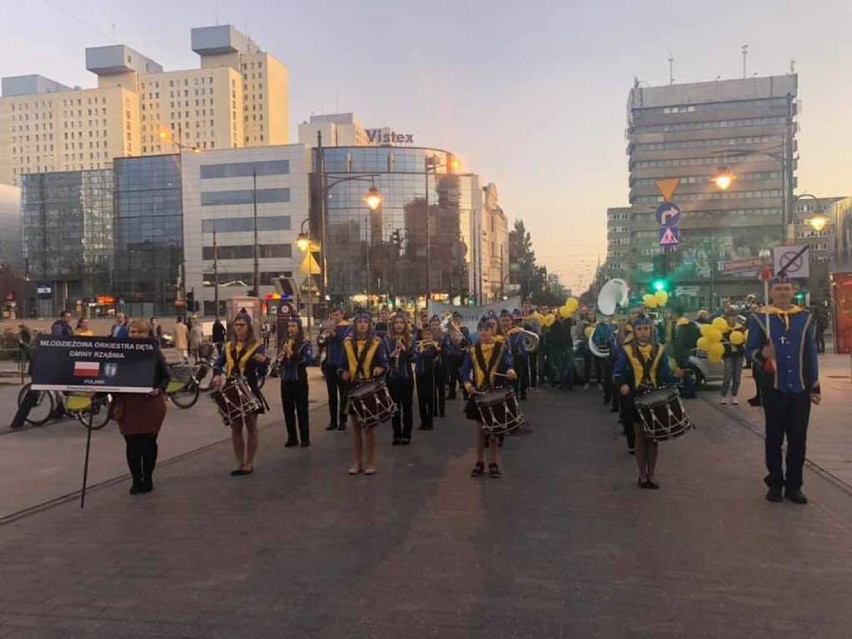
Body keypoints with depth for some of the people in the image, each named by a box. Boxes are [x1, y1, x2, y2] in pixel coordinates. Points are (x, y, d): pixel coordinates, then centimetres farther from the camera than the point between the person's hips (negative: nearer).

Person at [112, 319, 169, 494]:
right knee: (132, 444, 2)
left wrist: (159, 389, -13)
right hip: (128, 405, 1)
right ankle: (136, 480, 17)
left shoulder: (154, 352, 1)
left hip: (151, 404, -1)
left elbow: (165, 376, 5)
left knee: (148, 442, 5)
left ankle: (148, 479, 21)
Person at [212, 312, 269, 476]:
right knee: (235, 428, 11)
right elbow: (218, 363, 13)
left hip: (250, 391, -5)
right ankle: (240, 463, 21)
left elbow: (262, 373, -12)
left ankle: (249, 464, 16)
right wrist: (217, 375, -8)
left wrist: (264, 361, -33)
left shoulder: (256, 346, -8)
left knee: (251, 427, 6)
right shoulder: (229, 346, 6)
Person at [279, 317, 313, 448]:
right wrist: (281, 357, -2)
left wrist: (292, 354, -24)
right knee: (288, 409, 8)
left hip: (299, 380, -5)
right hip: (286, 380, 5)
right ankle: (292, 438, 18)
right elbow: (280, 359, 20)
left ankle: (305, 438, 7)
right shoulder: (285, 342, 11)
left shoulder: (305, 343, -5)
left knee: (301, 409, 0)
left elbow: (308, 360, -18)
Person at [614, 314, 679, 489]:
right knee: (640, 437, 6)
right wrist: (622, 384, -24)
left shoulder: (659, 350, 3)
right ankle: (643, 476, 17)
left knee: (653, 437, 7)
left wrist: (675, 379, -14)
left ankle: (651, 475, 18)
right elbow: (617, 373, -6)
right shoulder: (627, 350, -3)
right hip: (636, 399, -2)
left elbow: (666, 375, 3)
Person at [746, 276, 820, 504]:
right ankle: (775, 483, 18)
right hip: (773, 388, -2)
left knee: (798, 438, 6)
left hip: (800, 388, 2)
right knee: (774, 437, 7)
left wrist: (815, 386, 5)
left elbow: (811, 354, 7)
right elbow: (750, 351, -1)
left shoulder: (805, 318, 6)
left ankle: (794, 485, 17)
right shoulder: (759, 319, -1)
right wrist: (761, 354, -25)